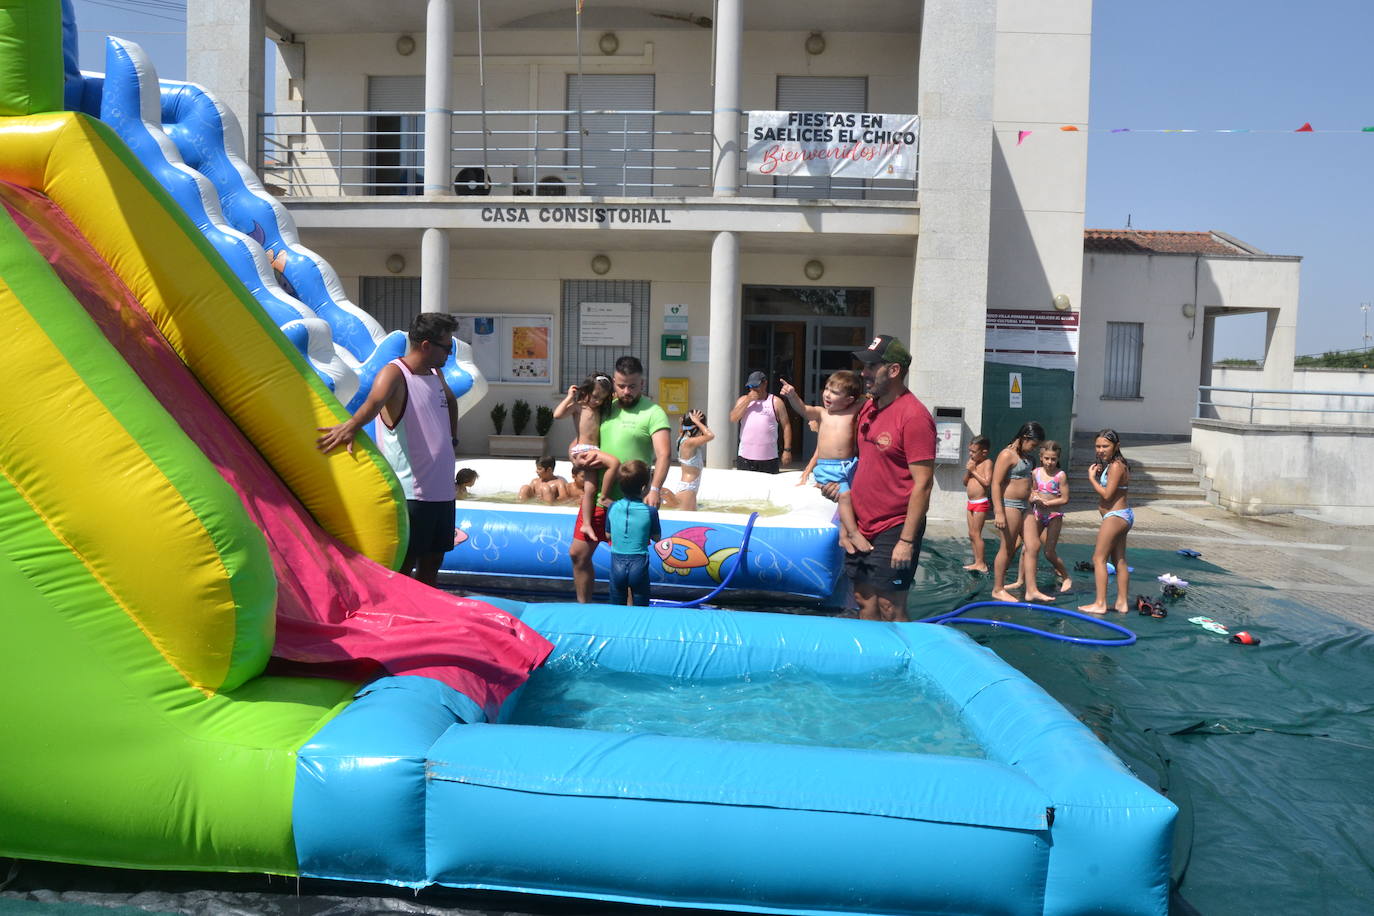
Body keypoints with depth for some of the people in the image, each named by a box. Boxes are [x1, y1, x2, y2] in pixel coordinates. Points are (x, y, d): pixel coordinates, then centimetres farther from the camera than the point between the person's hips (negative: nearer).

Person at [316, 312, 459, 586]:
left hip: (442, 490, 8)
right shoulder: (394, 373, -12)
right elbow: (374, 401, -34)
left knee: (432, 563, 15)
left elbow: (450, 400, 34)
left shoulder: (436, 373, 12)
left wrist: (453, 438, 23)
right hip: (410, 493, -8)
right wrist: (351, 426, -53)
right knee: (403, 565, -3)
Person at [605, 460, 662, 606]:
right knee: (640, 606, 10)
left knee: (617, 608, 15)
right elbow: (657, 537, 1)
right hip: (639, 564, -2)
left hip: (617, 563, 2)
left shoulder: (613, 507, -3)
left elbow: (608, 534, 7)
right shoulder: (650, 511, -11)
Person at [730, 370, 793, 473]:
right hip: (745, 457, 2)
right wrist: (748, 400, -8)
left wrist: (787, 450, -4)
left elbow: (786, 426, 3)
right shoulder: (743, 400, 11)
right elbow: (733, 418, -3)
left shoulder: (775, 402, 4)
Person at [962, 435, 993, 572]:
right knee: (971, 534, 10)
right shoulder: (972, 462, 10)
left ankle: (981, 564, -2)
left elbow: (987, 482, -21)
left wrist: (974, 471, -16)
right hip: (971, 502, 8)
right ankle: (977, 562, 16)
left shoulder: (987, 463, -11)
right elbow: (965, 482, 12)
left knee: (976, 534, -7)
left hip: (980, 503, -8)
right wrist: (968, 470, -4)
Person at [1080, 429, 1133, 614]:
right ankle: (1122, 602, 19)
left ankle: (1100, 604, -6)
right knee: (1119, 560, 13)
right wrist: (1098, 474, 1)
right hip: (1122, 516, 11)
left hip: (1115, 516, -11)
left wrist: (1092, 478, -11)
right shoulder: (1116, 465, 14)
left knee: (1099, 558, -7)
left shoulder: (1116, 466, -17)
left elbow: (1107, 494, -21)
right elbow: (1107, 492, 14)